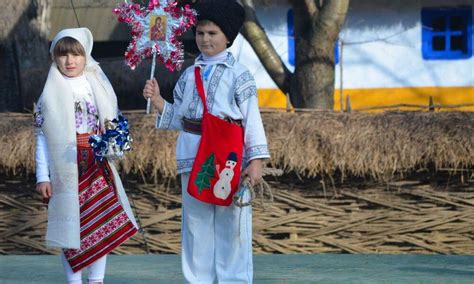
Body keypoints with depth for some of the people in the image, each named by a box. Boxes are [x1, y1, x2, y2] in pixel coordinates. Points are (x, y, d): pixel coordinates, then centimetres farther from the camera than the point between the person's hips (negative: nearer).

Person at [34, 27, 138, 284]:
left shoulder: (97, 86, 8)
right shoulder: (51, 93, 1)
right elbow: (42, 137, 1)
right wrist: (42, 176, -3)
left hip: (97, 167, 2)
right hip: (66, 170, -2)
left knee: (102, 224, 0)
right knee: (70, 225, 0)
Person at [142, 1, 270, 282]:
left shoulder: (238, 74, -1)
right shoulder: (189, 75, 14)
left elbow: (252, 119, -5)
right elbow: (179, 118, 16)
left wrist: (255, 159, -12)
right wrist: (157, 100, 1)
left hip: (228, 159, -5)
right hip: (192, 158, 5)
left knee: (231, 225, -2)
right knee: (196, 225, 9)